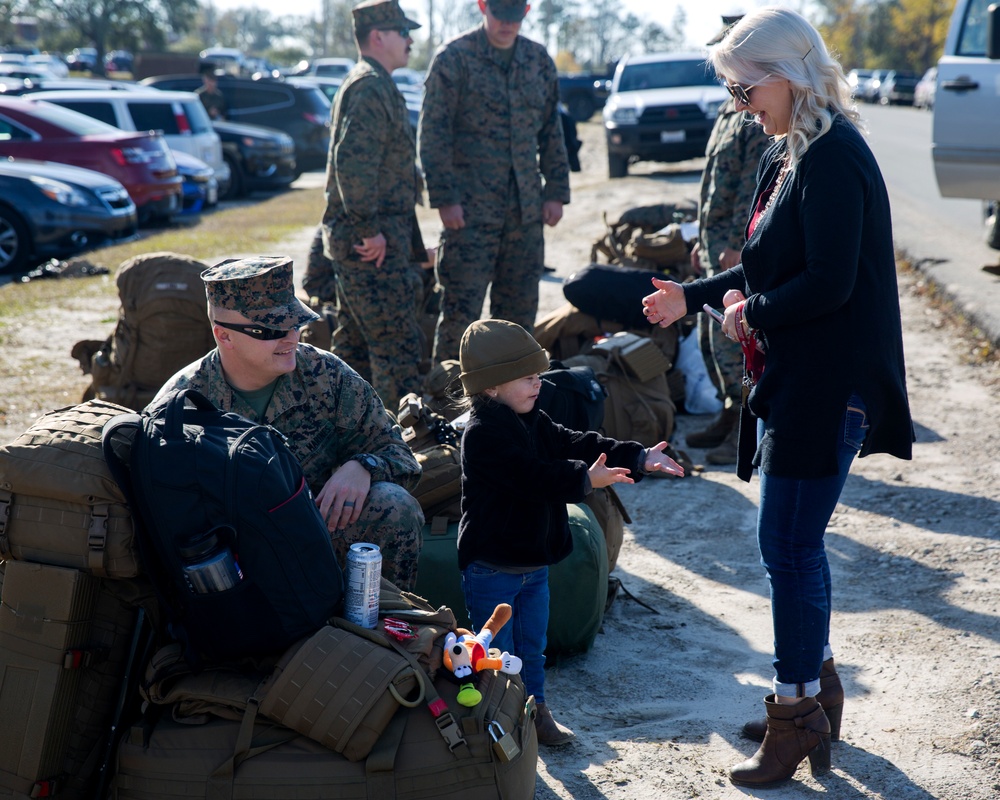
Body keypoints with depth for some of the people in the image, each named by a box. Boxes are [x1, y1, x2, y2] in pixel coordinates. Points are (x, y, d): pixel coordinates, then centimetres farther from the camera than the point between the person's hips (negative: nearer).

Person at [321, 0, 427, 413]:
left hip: (356, 240, 11)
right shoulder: (371, 88, -14)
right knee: (398, 344, -8)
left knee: (355, 346, 15)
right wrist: (370, 228, -23)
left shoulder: (370, 85, 21)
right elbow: (352, 162, -25)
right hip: (372, 243, -11)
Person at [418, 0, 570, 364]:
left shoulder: (538, 59, 11)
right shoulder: (455, 57, -5)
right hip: (471, 209, -5)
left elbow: (552, 132, 17)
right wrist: (445, 197, -13)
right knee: (461, 307, -6)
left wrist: (556, 191, 9)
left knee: (520, 307, 10)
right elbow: (433, 135, -7)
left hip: (526, 209, 5)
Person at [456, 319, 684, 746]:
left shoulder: (535, 423, 7)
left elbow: (579, 445, 1)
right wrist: (585, 478, -33)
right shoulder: (482, 433, -22)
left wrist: (639, 457, -9)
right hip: (491, 568, -9)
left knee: (532, 646, 21)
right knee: (497, 651, 3)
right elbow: (529, 475, -32)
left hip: (534, 562, 9)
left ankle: (535, 710, 36)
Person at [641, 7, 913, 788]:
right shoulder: (789, 155, 12)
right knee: (794, 542, 17)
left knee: (789, 547, -3)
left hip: (827, 387, -10)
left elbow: (830, 283, -24)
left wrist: (753, 313, -11)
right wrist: (694, 295, 15)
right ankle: (816, 691, 31)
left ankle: (798, 714, 10)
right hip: (792, 380, 10)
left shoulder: (834, 158, -19)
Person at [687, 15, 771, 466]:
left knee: (731, 340, -7)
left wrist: (737, 244, -23)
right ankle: (731, 416, 27)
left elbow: (755, 188, -21)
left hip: (738, 249, -10)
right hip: (717, 246, 10)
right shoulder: (731, 112, 17)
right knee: (710, 337, 16)